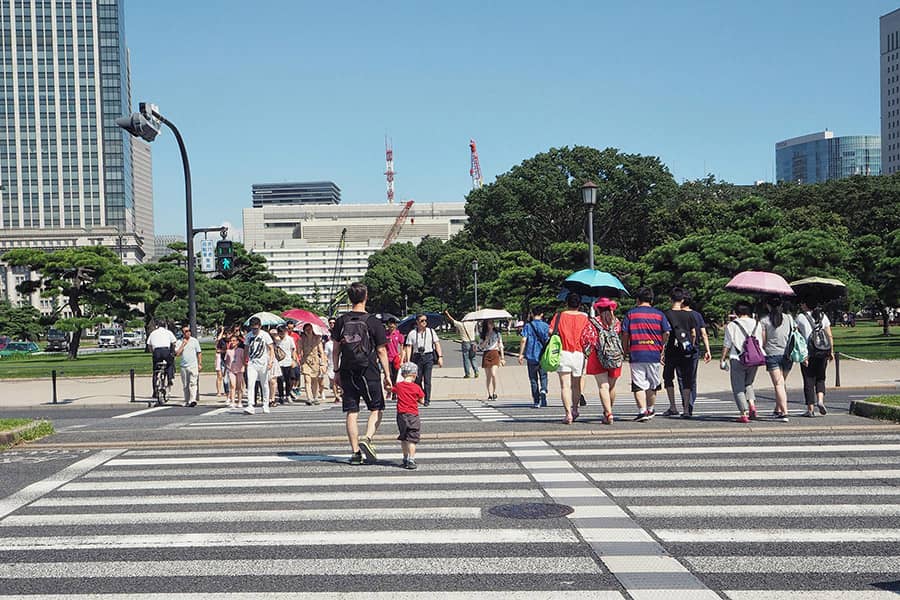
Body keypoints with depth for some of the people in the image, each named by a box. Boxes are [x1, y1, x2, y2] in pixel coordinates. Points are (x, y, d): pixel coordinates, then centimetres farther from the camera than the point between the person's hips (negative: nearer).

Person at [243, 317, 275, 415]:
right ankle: (250, 406, -19)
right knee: (250, 384, -13)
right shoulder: (248, 336, 6)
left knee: (264, 385, 8)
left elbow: (271, 349, -5)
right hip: (252, 363, 2)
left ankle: (265, 405, 22)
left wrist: (271, 361, -16)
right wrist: (245, 361, 20)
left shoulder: (265, 335, -4)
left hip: (263, 363, -2)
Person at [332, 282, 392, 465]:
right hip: (369, 372, -3)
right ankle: (367, 439, -10)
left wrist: (337, 372, 16)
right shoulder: (373, 322, -6)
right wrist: (387, 376, 1)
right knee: (376, 409, 10)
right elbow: (381, 351, -4)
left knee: (352, 413, 7)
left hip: (347, 373, 3)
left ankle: (355, 452, 7)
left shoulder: (341, 321, 3)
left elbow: (336, 350, 7)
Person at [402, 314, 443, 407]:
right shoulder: (412, 333, 5)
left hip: (428, 357, -1)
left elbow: (437, 344, 5)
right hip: (417, 357, 1)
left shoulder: (431, 331, 6)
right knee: (417, 379, 6)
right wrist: (408, 361, -4)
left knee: (427, 379, -8)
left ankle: (427, 400, -3)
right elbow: (408, 347, 4)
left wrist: (440, 357, -4)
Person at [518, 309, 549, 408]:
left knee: (533, 378, 8)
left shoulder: (528, 326, -2)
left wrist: (521, 354, -5)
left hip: (531, 356, 0)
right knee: (543, 376, 14)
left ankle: (536, 402, 8)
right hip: (543, 356, 0)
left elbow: (523, 340, -9)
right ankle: (543, 390, -17)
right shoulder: (545, 325, 1)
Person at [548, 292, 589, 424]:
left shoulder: (559, 316, 2)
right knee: (576, 384, 18)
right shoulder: (584, 317, 3)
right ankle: (574, 408, 19)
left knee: (565, 385, -3)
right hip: (579, 353, 1)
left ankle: (568, 413, -12)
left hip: (563, 353, -1)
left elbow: (551, 332, -4)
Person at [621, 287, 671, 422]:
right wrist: (661, 347, 17)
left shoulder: (630, 314, 2)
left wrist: (626, 350, 11)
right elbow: (666, 334, 3)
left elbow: (625, 334, -1)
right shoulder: (659, 314, 5)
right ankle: (650, 410, 26)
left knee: (638, 385, 0)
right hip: (654, 355, 2)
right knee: (653, 384, 16)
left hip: (636, 354, -2)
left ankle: (642, 411, -10)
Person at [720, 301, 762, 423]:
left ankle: (744, 413, -6)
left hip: (737, 359, -4)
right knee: (748, 383, 22)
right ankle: (751, 403, -1)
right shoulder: (756, 324, 7)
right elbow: (760, 343, 10)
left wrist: (723, 359, 2)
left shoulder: (732, 325, -3)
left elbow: (727, 344, -5)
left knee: (738, 387, 2)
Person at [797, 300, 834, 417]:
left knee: (809, 381, 4)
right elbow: (829, 335, 4)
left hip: (807, 353, -3)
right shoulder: (823, 316, 7)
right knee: (820, 379, 17)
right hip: (822, 352, 3)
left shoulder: (800, 317, -4)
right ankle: (820, 400, -5)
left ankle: (810, 409, 3)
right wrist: (831, 351, 9)